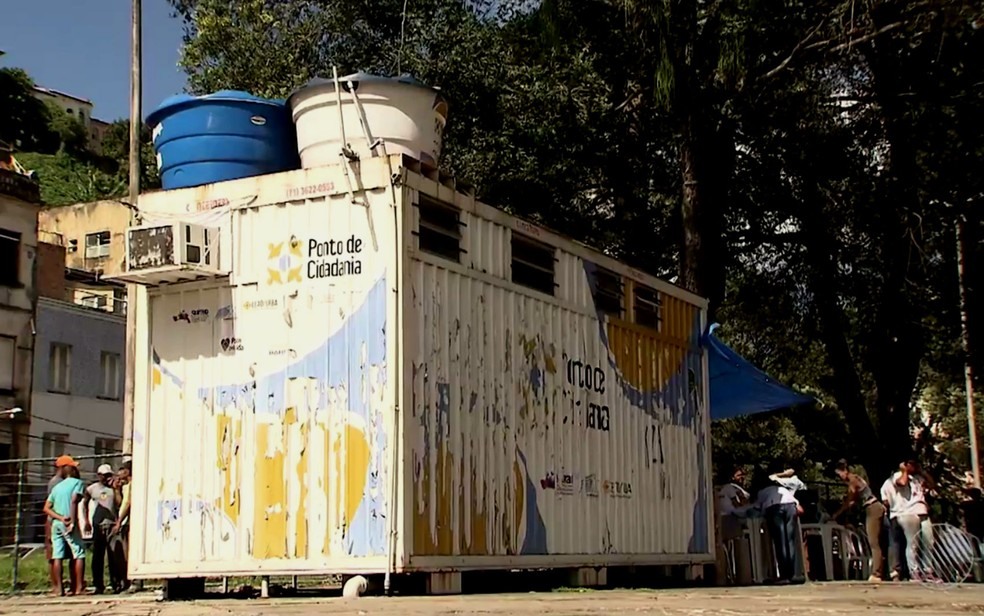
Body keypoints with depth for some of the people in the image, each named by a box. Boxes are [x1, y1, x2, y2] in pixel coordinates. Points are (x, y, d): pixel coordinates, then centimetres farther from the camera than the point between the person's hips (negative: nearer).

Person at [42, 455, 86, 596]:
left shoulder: (57, 487, 18)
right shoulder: (77, 482, 0)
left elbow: (46, 508, 8)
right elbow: (74, 501, -15)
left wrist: (60, 518, -3)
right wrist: (73, 521, -18)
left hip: (56, 523, 6)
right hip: (69, 524, -6)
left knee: (57, 556, 3)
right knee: (79, 554, -1)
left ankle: (58, 588, 0)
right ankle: (79, 587, -7)